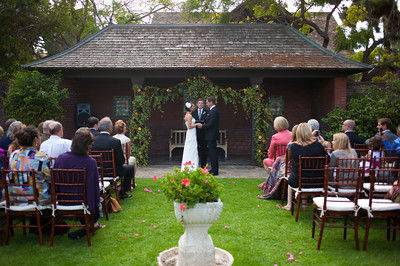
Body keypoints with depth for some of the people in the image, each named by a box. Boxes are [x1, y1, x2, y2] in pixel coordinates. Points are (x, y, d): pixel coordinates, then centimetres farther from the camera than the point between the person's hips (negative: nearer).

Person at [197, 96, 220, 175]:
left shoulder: (214, 111, -17)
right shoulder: (212, 110, 14)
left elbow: (210, 124, -21)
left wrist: (202, 126, -9)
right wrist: (202, 124, 5)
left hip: (212, 135, -10)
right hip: (210, 135, 10)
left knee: (212, 152, -5)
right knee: (211, 152, 14)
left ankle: (214, 170, 1)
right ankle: (214, 169, 22)